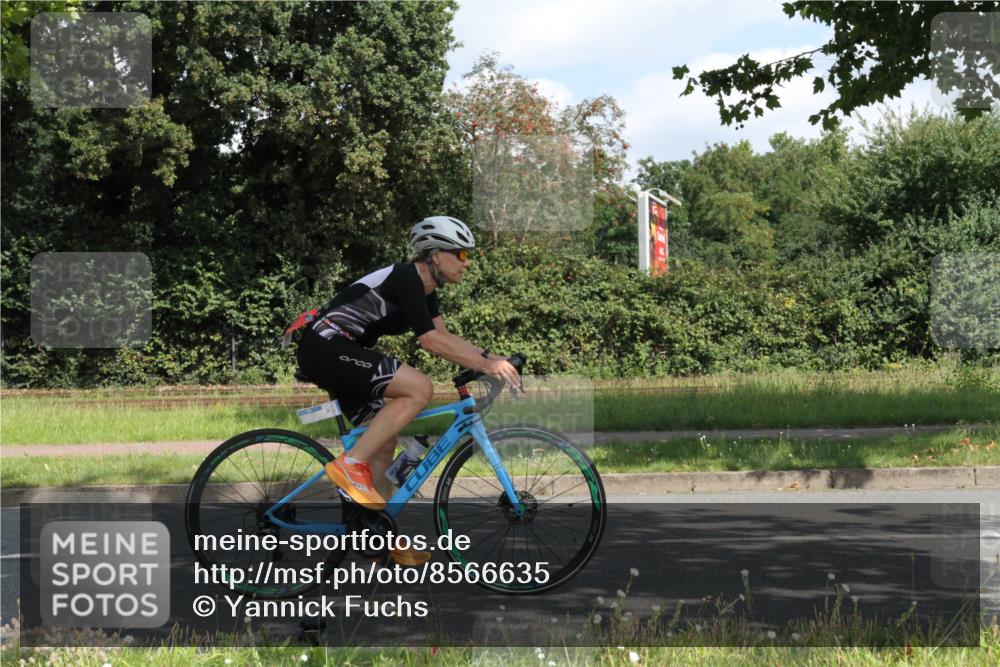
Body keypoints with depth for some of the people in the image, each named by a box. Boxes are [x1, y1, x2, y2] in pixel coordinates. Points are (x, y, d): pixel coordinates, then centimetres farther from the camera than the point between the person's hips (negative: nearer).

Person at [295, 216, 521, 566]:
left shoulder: (424, 287, 14)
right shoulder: (406, 278, -16)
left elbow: (443, 336, 18)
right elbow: (430, 340, -23)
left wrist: (489, 357, 4)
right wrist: (484, 364, -24)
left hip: (337, 354, 11)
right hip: (327, 346, -11)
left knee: (385, 442, 10)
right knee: (420, 388, -23)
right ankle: (350, 464, -19)